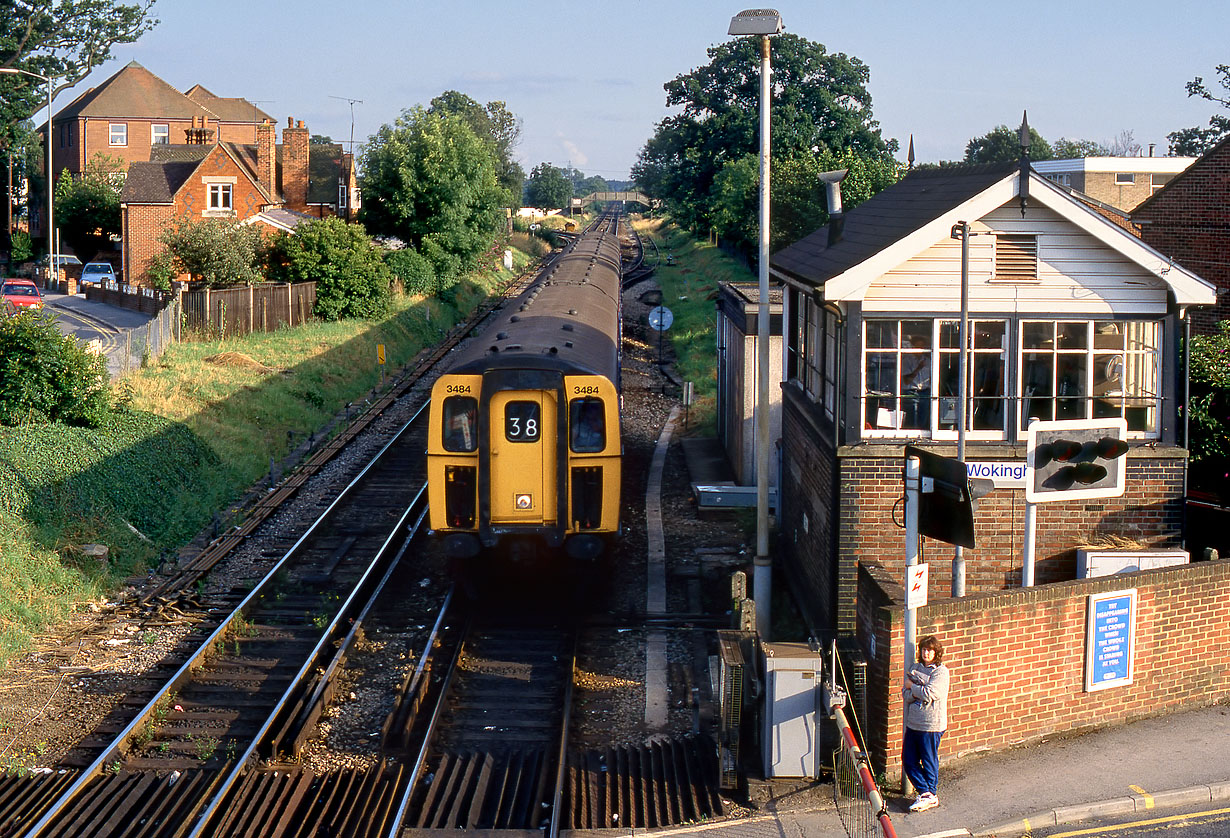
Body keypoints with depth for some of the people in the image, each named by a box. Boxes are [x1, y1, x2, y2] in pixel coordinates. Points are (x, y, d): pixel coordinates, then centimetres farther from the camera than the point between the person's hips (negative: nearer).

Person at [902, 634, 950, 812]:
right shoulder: (915, 668, 10)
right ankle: (925, 792, 15)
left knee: (929, 761, 4)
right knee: (908, 761, 6)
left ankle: (929, 795, 17)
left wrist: (912, 686, -5)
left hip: (931, 725, -7)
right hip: (913, 723, 7)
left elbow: (929, 694, -20)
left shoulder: (941, 672, -9)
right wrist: (920, 691, -15)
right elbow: (906, 694, 4)